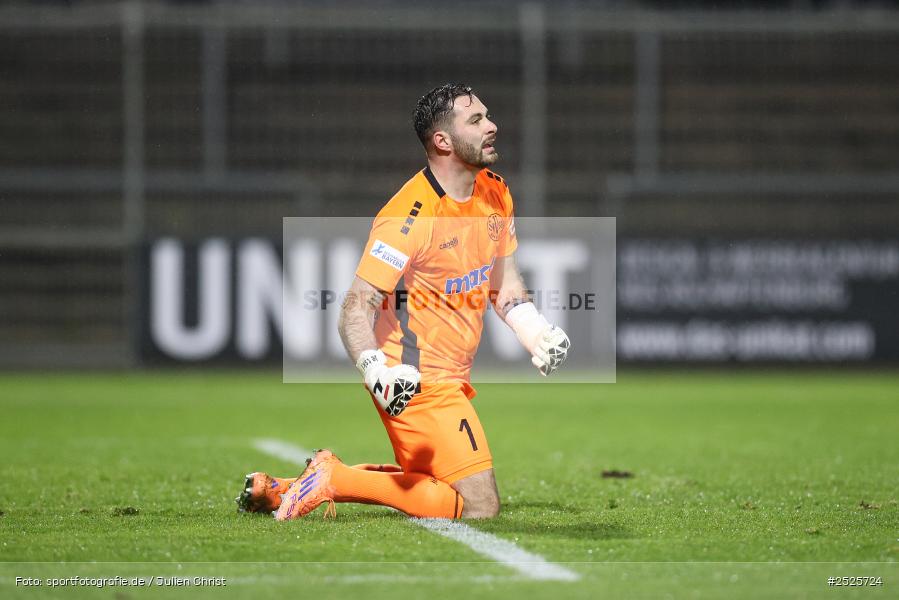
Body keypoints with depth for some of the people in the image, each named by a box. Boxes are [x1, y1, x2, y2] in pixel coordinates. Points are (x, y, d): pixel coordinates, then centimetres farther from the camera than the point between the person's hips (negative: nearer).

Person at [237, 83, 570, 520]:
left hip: (450, 379, 9)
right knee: (480, 506, -14)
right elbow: (355, 308, -22)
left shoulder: (495, 193, 5)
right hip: (414, 383, -9)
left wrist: (539, 335, 3)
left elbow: (504, 286, 18)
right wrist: (375, 369, -38)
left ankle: (283, 489, 18)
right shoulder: (410, 216, -21)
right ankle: (335, 480, -11)